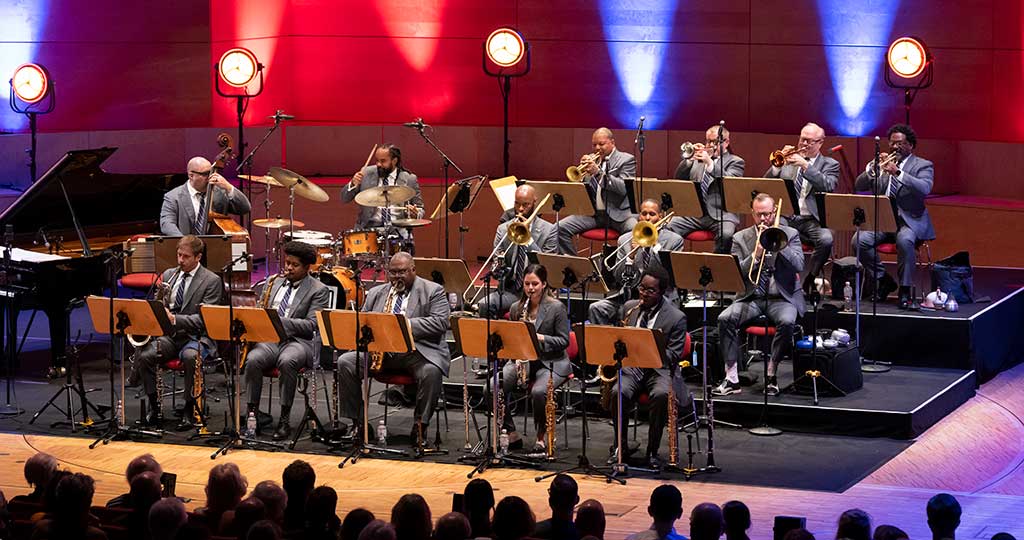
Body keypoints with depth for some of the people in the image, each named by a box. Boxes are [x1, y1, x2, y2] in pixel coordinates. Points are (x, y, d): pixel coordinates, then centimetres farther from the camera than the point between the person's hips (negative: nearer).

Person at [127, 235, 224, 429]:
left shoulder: (211, 281, -3)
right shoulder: (168, 275, 14)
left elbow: (204, 319, -13)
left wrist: (175, 319, -26)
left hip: (196, 336, -4)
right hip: (169, 335, 4)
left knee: (190, 356, -38)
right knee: (145, 355, -26)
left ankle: (190, 409, -22)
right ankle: (154, 406, -9)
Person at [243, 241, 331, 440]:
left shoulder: (318, 290, 3)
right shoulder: (273, 284, 20)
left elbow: (311, 325, -9)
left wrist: (280, 321, -20)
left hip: (299, 341, -4)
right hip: (269, 339, 4)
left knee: (287, 361, -37)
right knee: (253, 360, -29)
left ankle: (284, 419, -29)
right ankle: (252, 414, -25)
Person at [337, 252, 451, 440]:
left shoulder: (433, 291, 5)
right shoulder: (376, 293, 19)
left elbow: (440, 322, -9)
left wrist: (406, 324, -19)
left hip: (417, 350, -4)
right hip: (379, 349, 4)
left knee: (431, 371, -36)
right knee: (345, 362, -18)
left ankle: (420, 425, -21)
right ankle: (358, 422, -11)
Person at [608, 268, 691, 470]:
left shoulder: (676, 318, -4)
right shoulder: (629, 308, 9)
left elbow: (673, 355, -7)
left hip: (659, 368, -3)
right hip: (629, 366, 3)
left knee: (661, 395, -36)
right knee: (619, 392, -30)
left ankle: (652, 451, -19)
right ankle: (620, 446, -10)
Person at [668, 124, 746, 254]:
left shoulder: (735, 162, 11)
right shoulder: (698, 159, 24)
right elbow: (679, 179, 12)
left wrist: (710, 163, -18)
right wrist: (689, 159, -3)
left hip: (720, 213, -4)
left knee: (726, 235, -35)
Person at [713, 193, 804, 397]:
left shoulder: (790, 234, 6)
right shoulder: (741, 238, 8)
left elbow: (799, 266, -7)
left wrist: (779, 245, -16)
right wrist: (755, 255, -16)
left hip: (782, 298, -1)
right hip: (751, 298, 2)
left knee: (787, 322, -34)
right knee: (725, 319, -26)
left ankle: (771, 375, -18)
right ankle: (732, 378, -22)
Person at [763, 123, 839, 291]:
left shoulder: (830, 164, 11)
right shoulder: (788, 160, 18)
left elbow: (828, 186, -11)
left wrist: (805, 165, -18)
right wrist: (778, 164, -7)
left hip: (812, 220, -2)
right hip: (786, 217, 2)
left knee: (826, 240, -33)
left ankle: (807, 283, -13)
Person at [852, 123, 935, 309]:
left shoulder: (923, 166, 4)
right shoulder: (881, 163, 16)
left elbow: (924, 188, -18)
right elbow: (859, 186, 8)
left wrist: (898, 172, -28)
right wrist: (872, 166, -10)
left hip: (909, 221, -4)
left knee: (904, 240, -37)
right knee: (859, 240, -23)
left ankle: (905, 289, -21)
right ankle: (882, 280, -2)